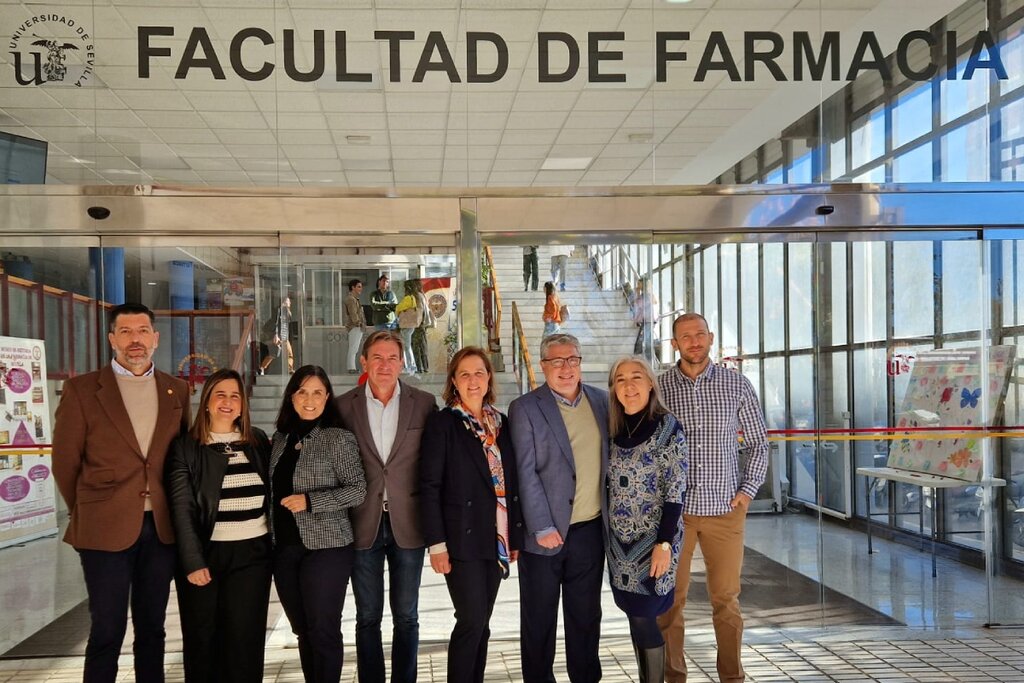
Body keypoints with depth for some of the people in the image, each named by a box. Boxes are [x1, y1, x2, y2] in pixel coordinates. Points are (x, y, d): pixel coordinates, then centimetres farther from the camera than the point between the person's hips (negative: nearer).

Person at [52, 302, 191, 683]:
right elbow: (65, 461, 1)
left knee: (152, 629, 12)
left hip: (161, 527, 3)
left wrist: (175, 511, 9)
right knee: (107, 631, 4)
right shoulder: (82, 390, -2)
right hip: (106, 529, -3)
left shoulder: (177, 391, 7)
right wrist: (86, 514, 5)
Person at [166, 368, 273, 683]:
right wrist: (192, 562, -13)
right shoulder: (186, 446, -2)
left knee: (245, 641, 3)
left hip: (252, 553, 2)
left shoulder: (258, 441, 8)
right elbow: (182, 508, -6)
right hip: (206, 552, -2)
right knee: (202, 641, 8)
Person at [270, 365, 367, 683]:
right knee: (302, 630, 13)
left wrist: (310, 500, -18)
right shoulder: (280, 438, 9)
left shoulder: (338, 439, -8)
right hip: (284, 548, 6)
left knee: (323, 630, 1)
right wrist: (271, 537, 10)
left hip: (325, 546, -5)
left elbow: (358, 489, -10)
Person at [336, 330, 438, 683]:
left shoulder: (424, 403, 0)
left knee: (406, 617, 10)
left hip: (407, 524, 0)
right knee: (367, 618, 10)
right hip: (363, 525, 0)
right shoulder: (344, 405, 0)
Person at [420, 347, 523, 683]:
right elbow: (429, 486, -9)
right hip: (461, 539, -5)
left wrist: (515, 536, 9)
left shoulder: (501, 424, 10)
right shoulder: (442, 423, -6)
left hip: (495, 539, 5)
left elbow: (511, 484, 12)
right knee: (471, 621, -6)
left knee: (480, 623, 11)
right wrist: (436, 543, -14)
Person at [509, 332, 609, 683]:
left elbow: (611, 457, 14)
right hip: (544, 533, -4)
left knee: (586, 615, 15)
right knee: (539, 619, 8)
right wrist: (543, 528, -13)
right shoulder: (525, 408, -6)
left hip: (590, 529, 4)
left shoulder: (601, 400, 7)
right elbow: (525, 473, -10)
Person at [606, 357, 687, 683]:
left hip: (652, 540, -5)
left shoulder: (667, 427, -10)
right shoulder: (615, 429, 6)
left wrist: (664, 544, -18)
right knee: (635, 617, 11)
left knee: (644, 619, -4)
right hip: (620, 541, 5)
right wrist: (608, 537, 10)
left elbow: (675, 491, -13)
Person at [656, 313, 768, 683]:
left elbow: (758, 443, 8)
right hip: (672, 509, 0)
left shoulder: (737, 385, 1)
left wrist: (748, 490, -1)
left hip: (725, 509, 0)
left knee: (726, 599, 7)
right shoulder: (657, 388, 0)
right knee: (670, 599, 5)